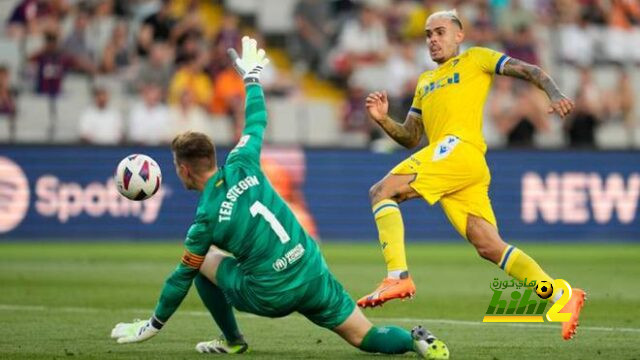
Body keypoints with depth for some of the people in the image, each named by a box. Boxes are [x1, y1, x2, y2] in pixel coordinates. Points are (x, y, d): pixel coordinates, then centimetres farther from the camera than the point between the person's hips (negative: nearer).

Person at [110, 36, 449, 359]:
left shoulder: (206, 219, -10)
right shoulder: (241, 166, 0)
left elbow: (182, 277, 0)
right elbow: (257, 121, 18)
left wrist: (154, 324, 13)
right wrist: (252, 75, 34)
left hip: (271, 296, -4)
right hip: (313, 273, 4)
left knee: (202, 262, 18)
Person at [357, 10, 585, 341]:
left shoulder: (475, 59, 14)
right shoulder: (424, 82, 33)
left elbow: (530, 71, 8)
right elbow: (409, 138, 31)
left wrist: (554, 95, -12)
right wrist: (383, 120, 11)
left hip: (459, 148, -7)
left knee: (381, 191, -18)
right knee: (489, 247, -4)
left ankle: (397, 276, -29)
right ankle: (562, 296, -6)